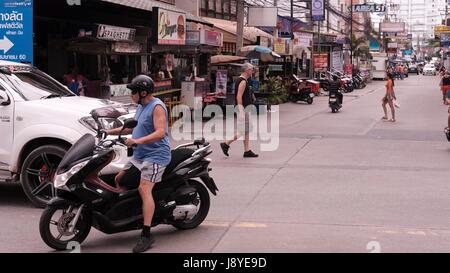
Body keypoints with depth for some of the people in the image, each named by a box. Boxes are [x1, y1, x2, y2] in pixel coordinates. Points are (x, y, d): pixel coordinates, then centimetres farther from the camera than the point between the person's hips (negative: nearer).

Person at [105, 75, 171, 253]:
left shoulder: (157, 107, -13)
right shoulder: (141, 107, 17)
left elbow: (160, 132, -25)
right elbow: (132, 127, 30)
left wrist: (137, 141, -33)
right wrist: (111, 131, 20)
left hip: (155, 155, -10)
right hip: (139, 156, 11)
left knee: (144, 189, -23)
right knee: (118, 180, 11)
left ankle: (147, 235, -26)